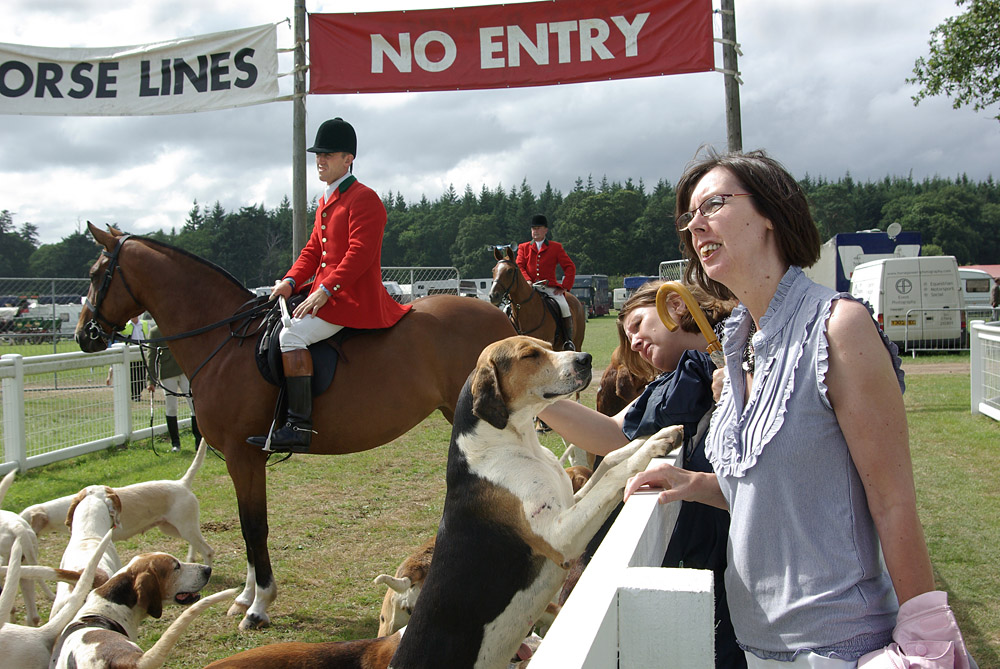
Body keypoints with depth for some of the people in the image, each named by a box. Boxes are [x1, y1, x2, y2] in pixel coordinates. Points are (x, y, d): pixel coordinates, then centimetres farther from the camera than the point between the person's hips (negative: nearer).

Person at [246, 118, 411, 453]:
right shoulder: (326, 200, 19)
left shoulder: (364, 199, -11)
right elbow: (314, 248, 20)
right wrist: (291, 281, 3)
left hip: (354, 297, -10)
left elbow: (359, 254, -21)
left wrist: (324, 290, -26)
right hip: (328, 293, 11)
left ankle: (299, 426, -26)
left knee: (292, 335, -25)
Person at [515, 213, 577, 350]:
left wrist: (564, 287, -6)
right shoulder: (523, 247, 15)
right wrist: (527, 280, -14)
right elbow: (519, 266, 5)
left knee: (564, 306, -25)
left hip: (550, 288, -1)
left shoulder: (556, 247, 10)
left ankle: (568, 340, -13)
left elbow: (570, 267, 7)